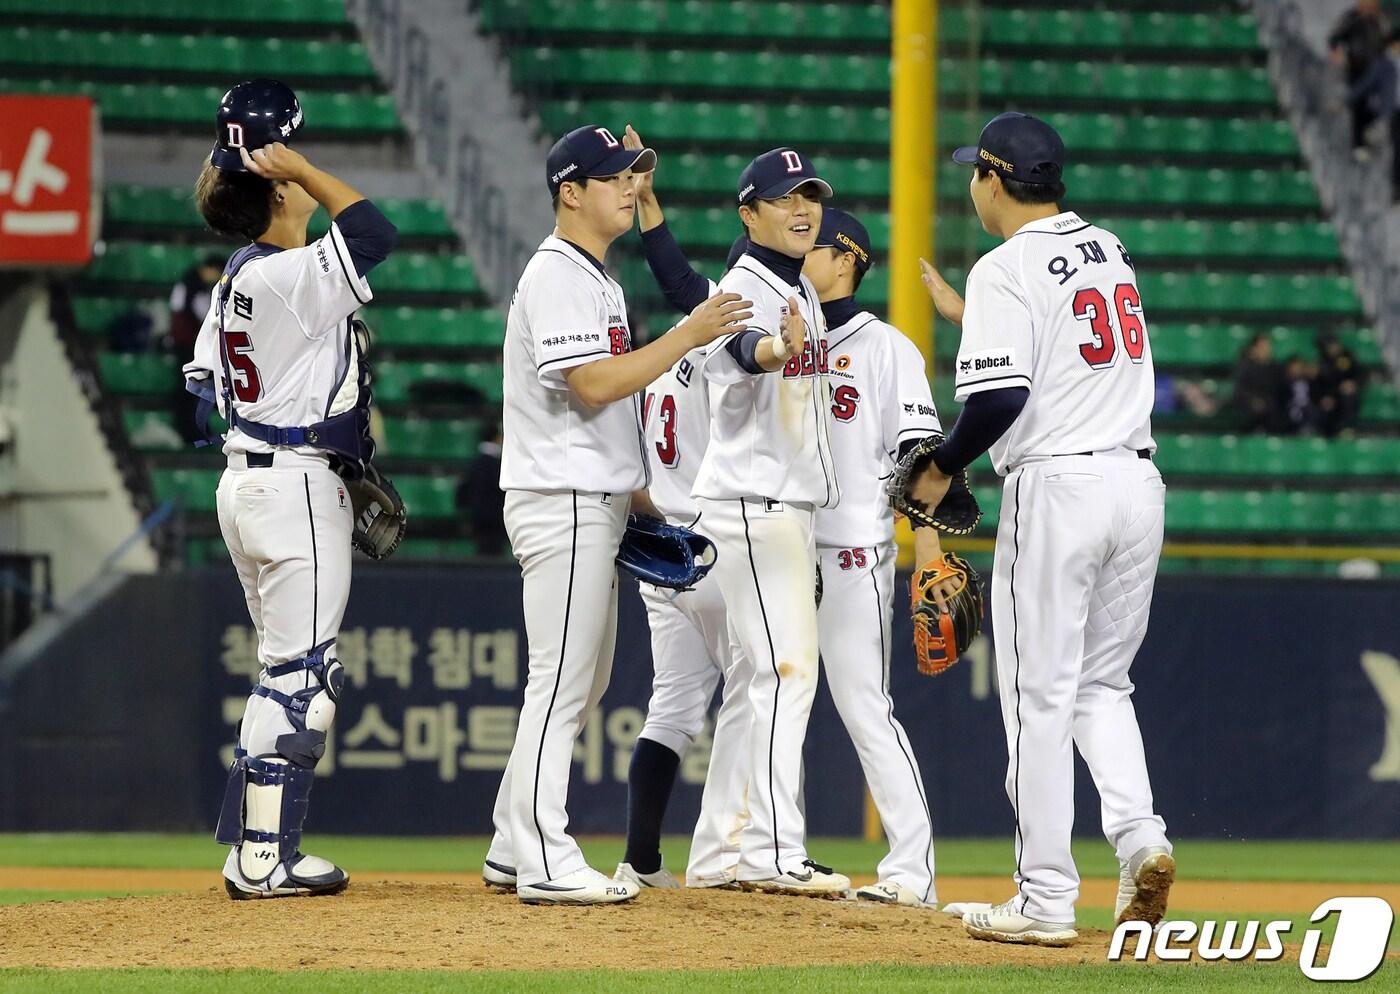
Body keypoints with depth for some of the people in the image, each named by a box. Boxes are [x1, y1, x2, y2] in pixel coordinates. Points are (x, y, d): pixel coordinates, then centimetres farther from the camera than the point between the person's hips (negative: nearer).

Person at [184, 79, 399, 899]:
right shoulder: (289, 276, -18)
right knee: (302, 672, -7)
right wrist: (298, 167, -19)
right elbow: (376, 234, -27)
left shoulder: (238, 279, 11)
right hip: (298, 486, -10)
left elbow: (205, 384, 16)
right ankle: (262, 859, -7)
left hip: (249, 482, 10)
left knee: (293, 669, 16)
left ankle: (261, 849, 17)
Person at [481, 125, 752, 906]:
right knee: (563, 680, -10)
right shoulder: (558, 277, -13)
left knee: (584, 683, 14)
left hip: (596, 500, 11)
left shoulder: (597, 278, 18)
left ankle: (514, 850, 18)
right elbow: (594, 384, -23)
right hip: (563, 499, -11)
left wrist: (636, 493, 19)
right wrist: (688, 337, -22)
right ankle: (544, 864, -10)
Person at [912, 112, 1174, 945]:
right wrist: (966, 312, 33)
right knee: (1101, 683, 18)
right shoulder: (1108, 249, 13)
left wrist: (941, 469, -3)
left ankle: (1047, 900, 1)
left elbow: (1000, 398, -19)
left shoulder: (1008, 269, -10)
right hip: (1139, 481, 7)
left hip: (1058, 486, -7)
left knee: (1041, 697, 0)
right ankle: (1140, 835, -5)